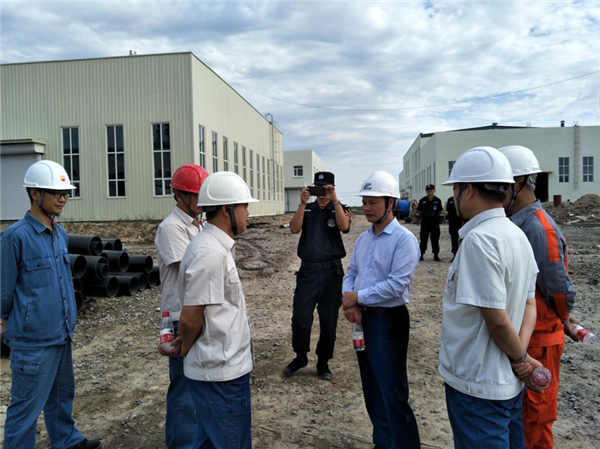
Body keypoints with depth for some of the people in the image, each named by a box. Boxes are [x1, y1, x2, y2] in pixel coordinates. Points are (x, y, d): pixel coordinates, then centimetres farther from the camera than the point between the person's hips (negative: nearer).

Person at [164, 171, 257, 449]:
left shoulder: (214, 246, 10)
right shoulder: (210, 253, -24)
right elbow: (190, 317, -20)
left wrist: (185, 342, 10)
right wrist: (185, 348, -3)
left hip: (220, 366, 10)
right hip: (221, 373, -9)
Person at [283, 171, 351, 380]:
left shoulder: (340, 208, 5)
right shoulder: (308, 209, 10)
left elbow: (344, 227, -17)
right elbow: (294, 229, -6)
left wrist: (334, 200, -21)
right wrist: (302, 204, -14)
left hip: (331, 271, -1)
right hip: (307, 270, 1)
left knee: (328, 321, 7)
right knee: (300, 318, 1)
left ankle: (323, 362, 24)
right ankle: (300, 357, 23)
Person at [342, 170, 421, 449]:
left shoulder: (403, 239, -14)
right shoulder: (363, 238, 11)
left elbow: (397, 285, -21)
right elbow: (351, 274, 14)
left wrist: (357, 297, -15)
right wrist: (349, 303, -5)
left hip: (388, 319, -8)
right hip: (362, 318, 8)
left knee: (392, 393, -3)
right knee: (372, 388, 18)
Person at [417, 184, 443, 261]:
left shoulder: (437, 200, 4)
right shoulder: (422, 200, 3)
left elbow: (440, 211, 8)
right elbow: (419, 210, 9)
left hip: (435, 221, 0)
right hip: (425, 221, 0)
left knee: (435, 238, 4)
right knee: (423, 238, 2)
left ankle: (435, 254, 13)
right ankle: (421, 254, 9)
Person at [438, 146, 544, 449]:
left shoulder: (478, 240, -24)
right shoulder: (518, 235, 7)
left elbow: (497, 319, -24)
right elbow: (529, 304, 8)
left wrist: (519, 358, -8)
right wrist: (521, 353, -4)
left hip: (477, 384, -9)